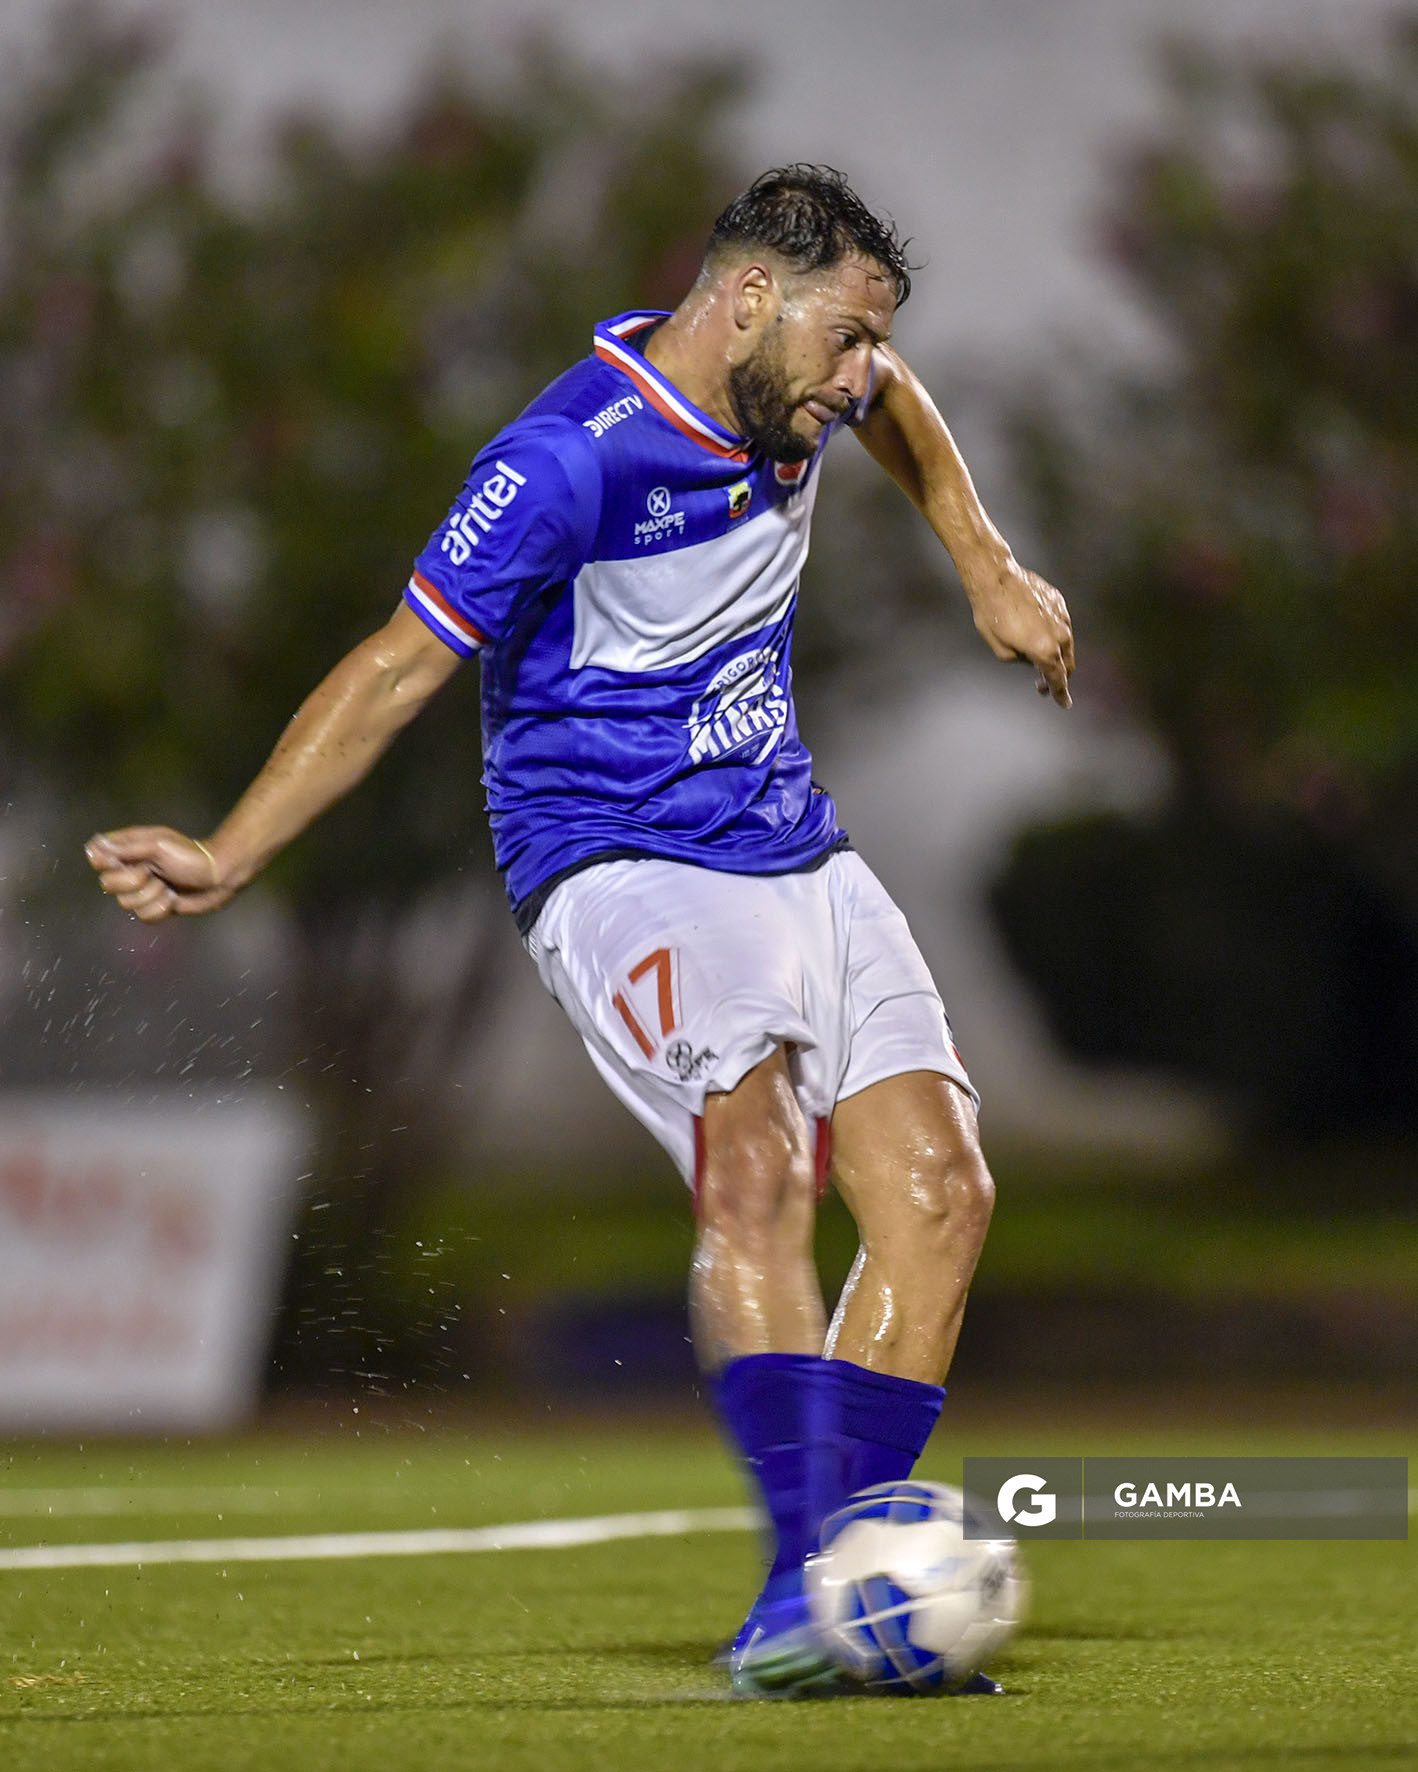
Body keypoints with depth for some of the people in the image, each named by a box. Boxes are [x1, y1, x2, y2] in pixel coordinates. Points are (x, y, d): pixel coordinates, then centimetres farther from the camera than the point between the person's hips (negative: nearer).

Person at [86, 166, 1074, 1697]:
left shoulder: (785, 397, 5)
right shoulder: (572, 457, -18)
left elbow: (895, 406, 32)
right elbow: (401, 663, -15)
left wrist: (987, 569, 26)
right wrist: (231, 854, -21)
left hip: (793, 857, 8)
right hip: (620, 868, -8)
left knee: (939, 1186, -9)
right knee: (758, 1160, -31)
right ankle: (799, 1578, -37)